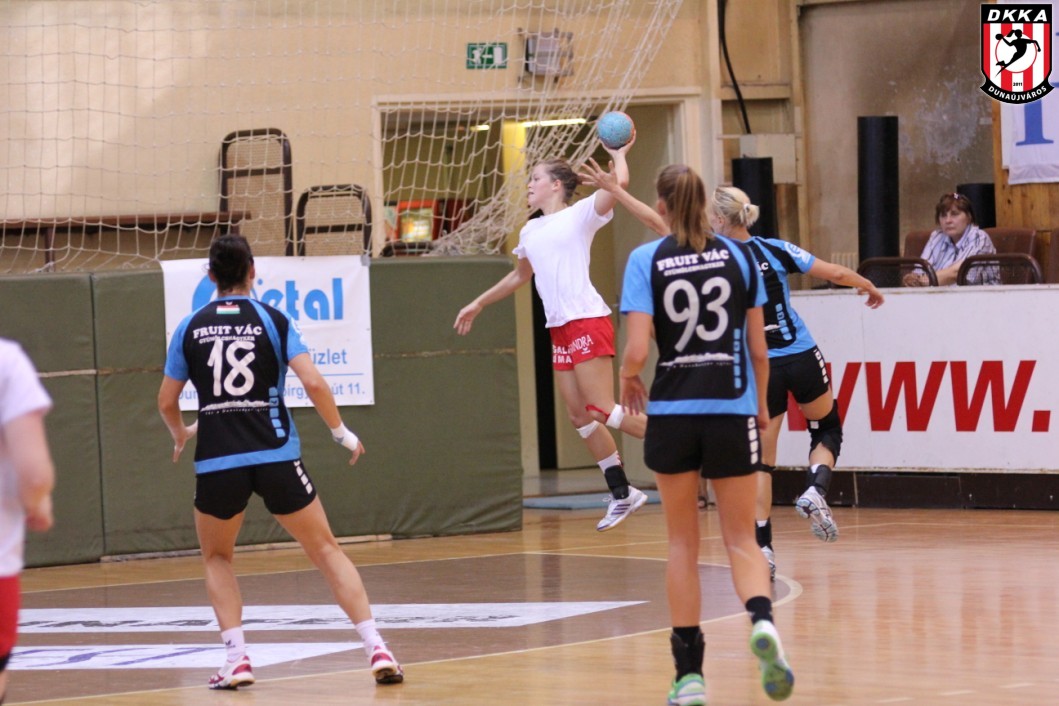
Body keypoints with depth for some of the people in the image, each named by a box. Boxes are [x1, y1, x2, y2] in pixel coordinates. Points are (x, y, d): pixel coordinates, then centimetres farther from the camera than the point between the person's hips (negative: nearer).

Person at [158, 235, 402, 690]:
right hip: (276, 456, -1)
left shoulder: (190, 328, 7)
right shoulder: (273, 320, 3)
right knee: (326, 551, 9)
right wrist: (342, 433, 8)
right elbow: (313, 383, -6)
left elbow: (167, 401, 13)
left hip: (217, 461, 1)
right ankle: (376, 649, -1)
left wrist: (180, 434, 35)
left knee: (217, 558, 22)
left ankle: (236, 657, 4)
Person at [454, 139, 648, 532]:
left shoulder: (580, 215, -1)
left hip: (587, 322, -8)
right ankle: (622, 495, 12)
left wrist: (618, 152, -2)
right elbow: (520, 276, 37)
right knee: (578, 415, 5)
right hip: (560, 330, 8)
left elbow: (619, 182, -18)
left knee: (604, 409, -15)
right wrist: (479, 303, 40)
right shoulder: (531, 231, 20)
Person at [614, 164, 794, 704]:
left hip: (672, 412, -1)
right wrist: (761, 402, 20)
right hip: (732, 411, 1)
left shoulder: (646, 260, -5)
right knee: (741, 539, 8)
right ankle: (762, 619, -23)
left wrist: (629, 380, 9)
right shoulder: (737, 255, 2)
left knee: (682, 544, 12)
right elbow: (758, 347, 5)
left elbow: (636, 350, -13)